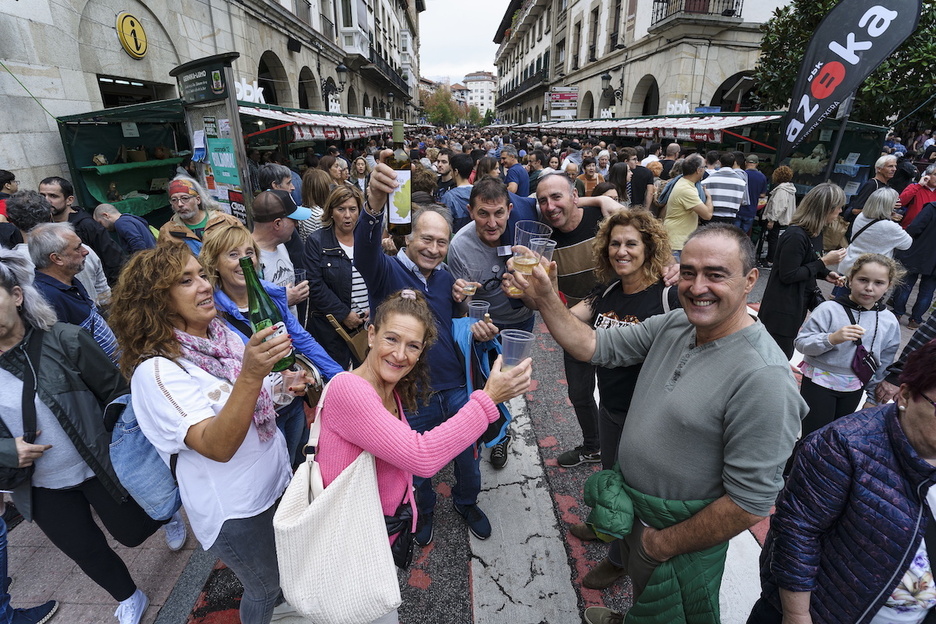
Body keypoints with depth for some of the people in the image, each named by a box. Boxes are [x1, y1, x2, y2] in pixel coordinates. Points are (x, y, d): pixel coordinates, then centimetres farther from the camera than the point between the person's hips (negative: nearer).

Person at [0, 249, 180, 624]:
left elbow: (116, 391, -11)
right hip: (40, 488, 4)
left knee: (133, 532, 17)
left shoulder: (65, 340, -20)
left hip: (100, 467, -3)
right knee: (86, 551, 19)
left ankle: (168, 514, 53)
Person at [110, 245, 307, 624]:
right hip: (235, 509, -7)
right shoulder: (156, 370, -26)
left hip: (277, 478, 7)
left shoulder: (222, 334, -4)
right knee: (263, 587, 18)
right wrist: (250, 374, -48)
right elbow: (217, 446, -35)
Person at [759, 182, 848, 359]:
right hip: (781, 310, -9)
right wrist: (824, 262, -17)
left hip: (798, 304, 9)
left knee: (784, 357, 15)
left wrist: (825, 274, 2)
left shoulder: (815, 232, 8)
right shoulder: (796, 236, -22)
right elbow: (787, 275, -22)